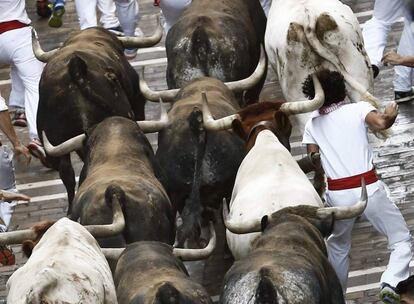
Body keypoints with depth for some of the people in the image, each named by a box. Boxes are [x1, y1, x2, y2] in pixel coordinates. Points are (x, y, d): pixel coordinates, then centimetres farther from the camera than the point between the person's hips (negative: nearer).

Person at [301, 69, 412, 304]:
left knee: (338, 246, 27)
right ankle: (392, 284, -16)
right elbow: (380, 124, -19)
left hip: (337, 195, 3)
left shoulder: (312, 125, 9)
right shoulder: (359, 109, 0)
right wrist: (390, 116, 2)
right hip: (369, 189, -3)